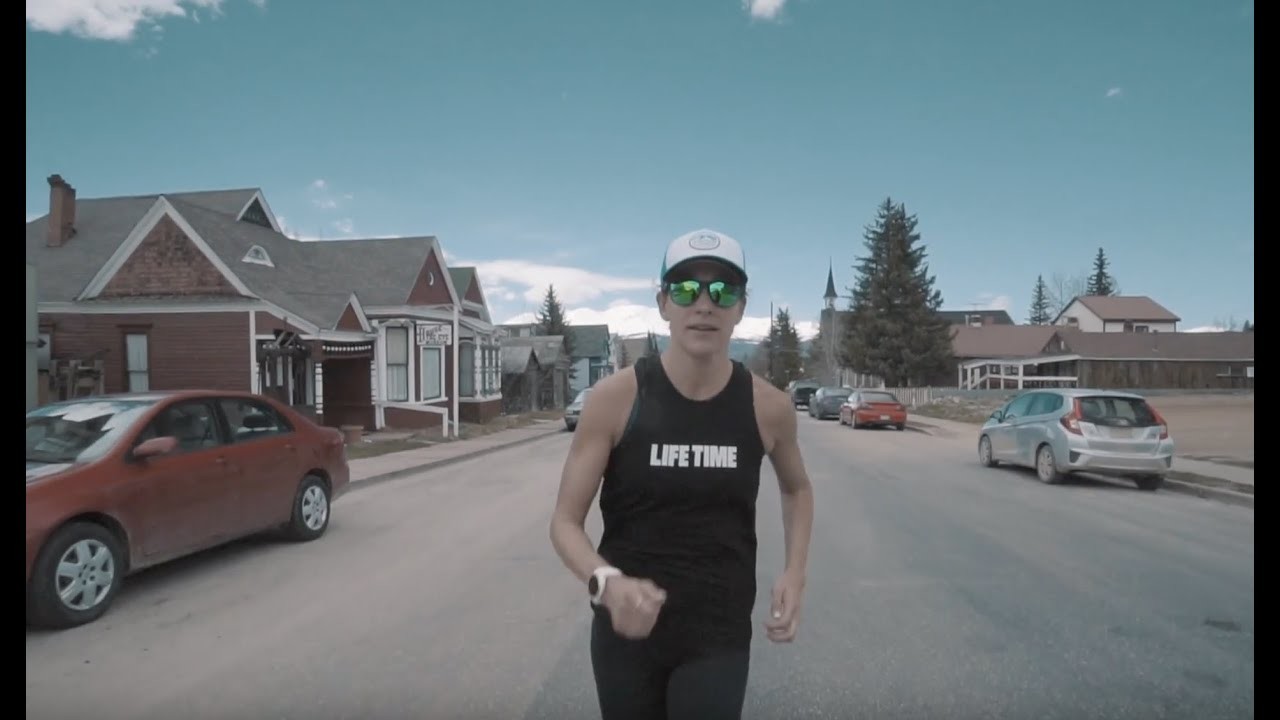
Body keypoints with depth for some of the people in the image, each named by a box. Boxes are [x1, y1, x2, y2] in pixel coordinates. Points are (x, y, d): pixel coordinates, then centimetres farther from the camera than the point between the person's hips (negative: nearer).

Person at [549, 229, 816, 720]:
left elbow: (797, 488, 15)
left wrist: (794, 572, 0)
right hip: (625, 630, 0)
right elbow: (565, 521, -8)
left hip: (719, 635, 1)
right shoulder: (615, 398, -13)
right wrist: (606, 583, -28)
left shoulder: (768, 408, -7)